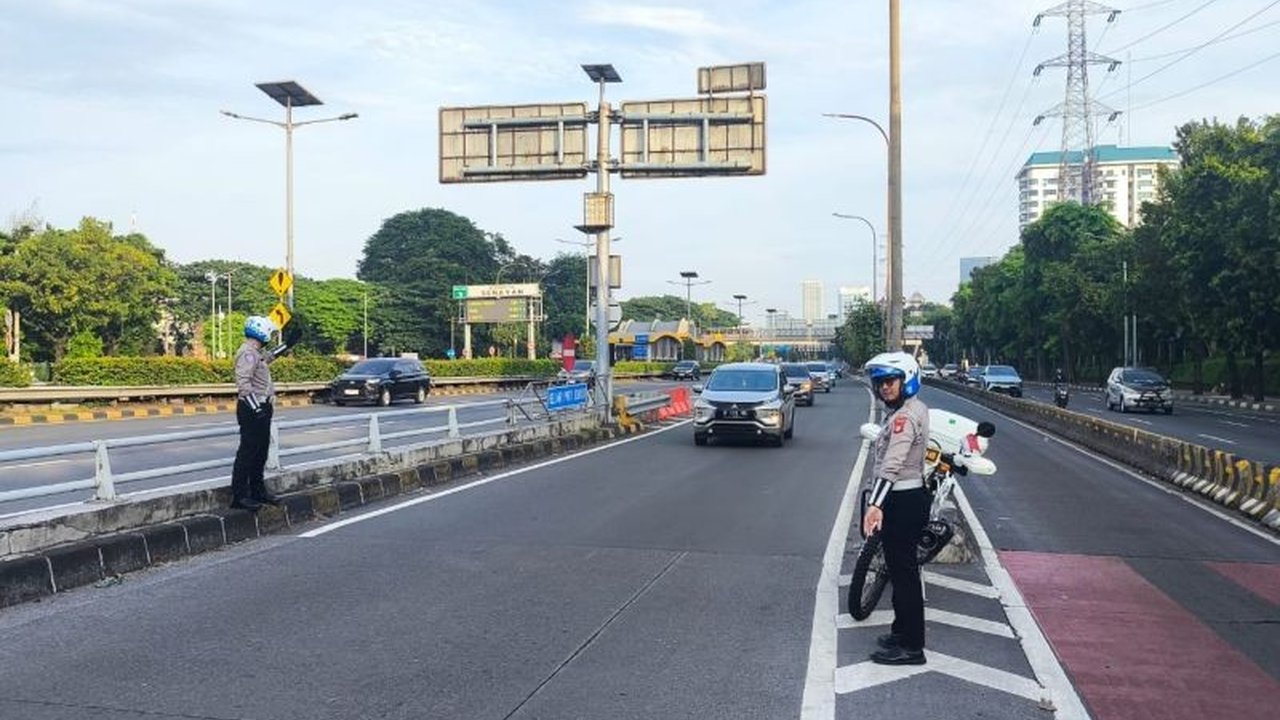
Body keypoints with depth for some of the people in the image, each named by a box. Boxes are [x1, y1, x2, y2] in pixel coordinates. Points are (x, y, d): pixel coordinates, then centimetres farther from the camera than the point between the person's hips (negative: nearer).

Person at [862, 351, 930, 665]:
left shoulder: (904, 416, -20)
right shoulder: (915, 408, 13)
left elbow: (892, 465, -32)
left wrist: (876, 504, -39)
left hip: (902, 501, -11)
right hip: (910, 496, 11)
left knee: (903, 571, -3)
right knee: (902, 570, 20)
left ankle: (911, 647, 5)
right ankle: (903, 631, 33)